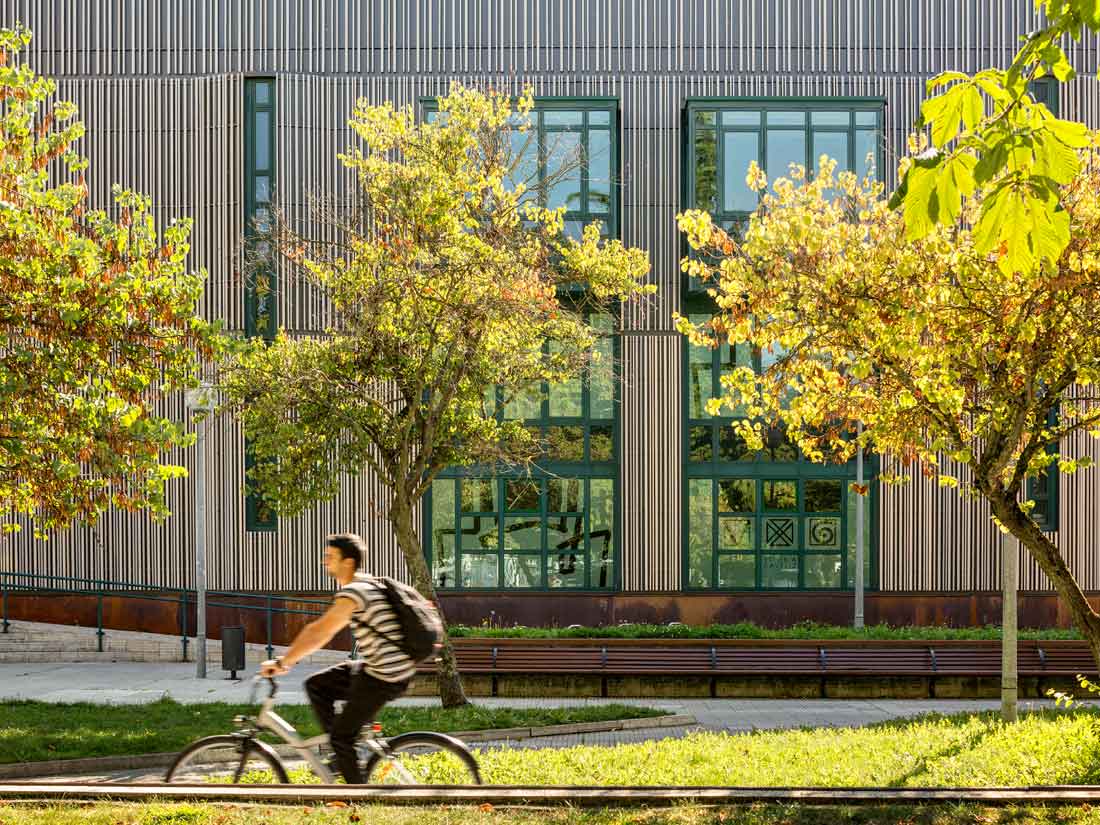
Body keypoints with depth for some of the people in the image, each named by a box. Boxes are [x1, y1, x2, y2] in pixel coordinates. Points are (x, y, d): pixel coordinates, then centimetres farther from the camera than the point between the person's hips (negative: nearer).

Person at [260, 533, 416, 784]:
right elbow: (318, 629, 19)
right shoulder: (356, 588, 15)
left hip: (385, 677, -10)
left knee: (341, 735, -3)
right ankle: (343, 754, 13)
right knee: (316, 685, 12)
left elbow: (321, 634, -22)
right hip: (374, 669, 10)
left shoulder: (355, 592, -18)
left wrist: (282, 662, -18)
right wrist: (287, 658, 16)